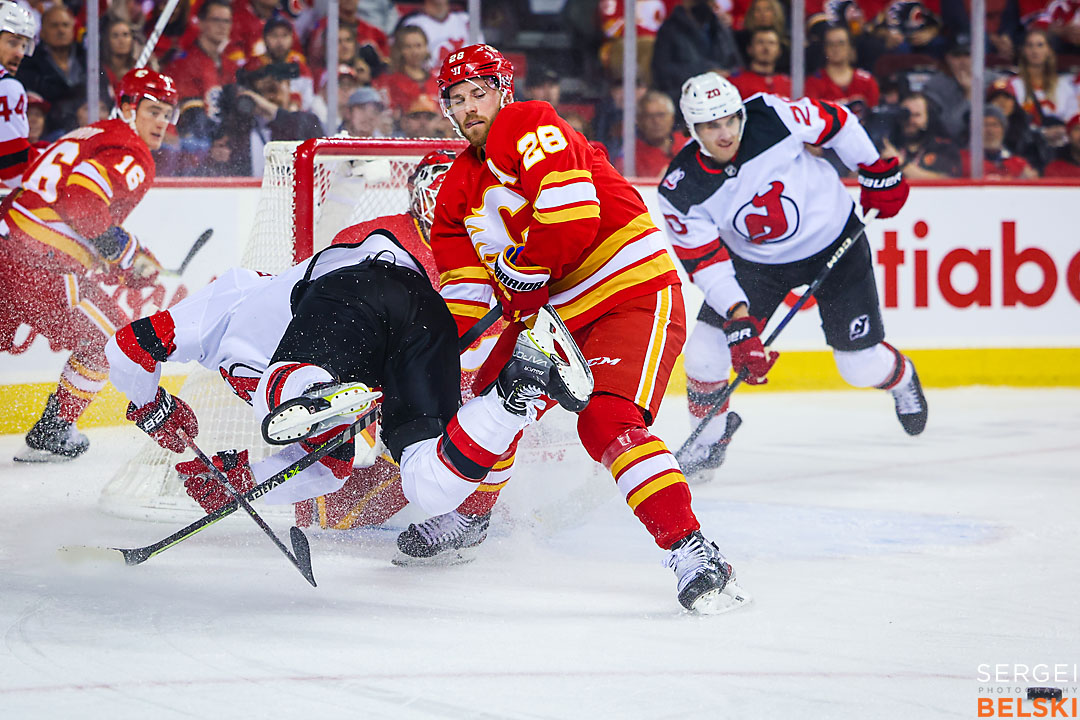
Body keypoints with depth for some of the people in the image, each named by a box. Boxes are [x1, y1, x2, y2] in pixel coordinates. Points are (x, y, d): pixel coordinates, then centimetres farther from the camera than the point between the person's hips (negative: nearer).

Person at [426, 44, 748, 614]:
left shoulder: (530, 127, -14)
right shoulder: (459, 187, 13)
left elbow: (570, 218, -27)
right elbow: (463, 288, 12)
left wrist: (517, 275, -12)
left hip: (636, 293, -9)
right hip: (558, 311, 9)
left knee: (607, 425, -26)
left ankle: (693, 553, -30)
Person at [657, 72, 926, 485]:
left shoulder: (774, 118, -28)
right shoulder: (681, 192, -23)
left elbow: (837, 124, -10)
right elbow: (705, 261, -20)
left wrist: (879, 173, -3)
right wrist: (738, 317, -30)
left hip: (834, 240, -2)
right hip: (755, 261, 2)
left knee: (862, 366, 0)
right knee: (706, 354, -12)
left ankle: (901, 378, 38)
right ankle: (710, 436, 18)